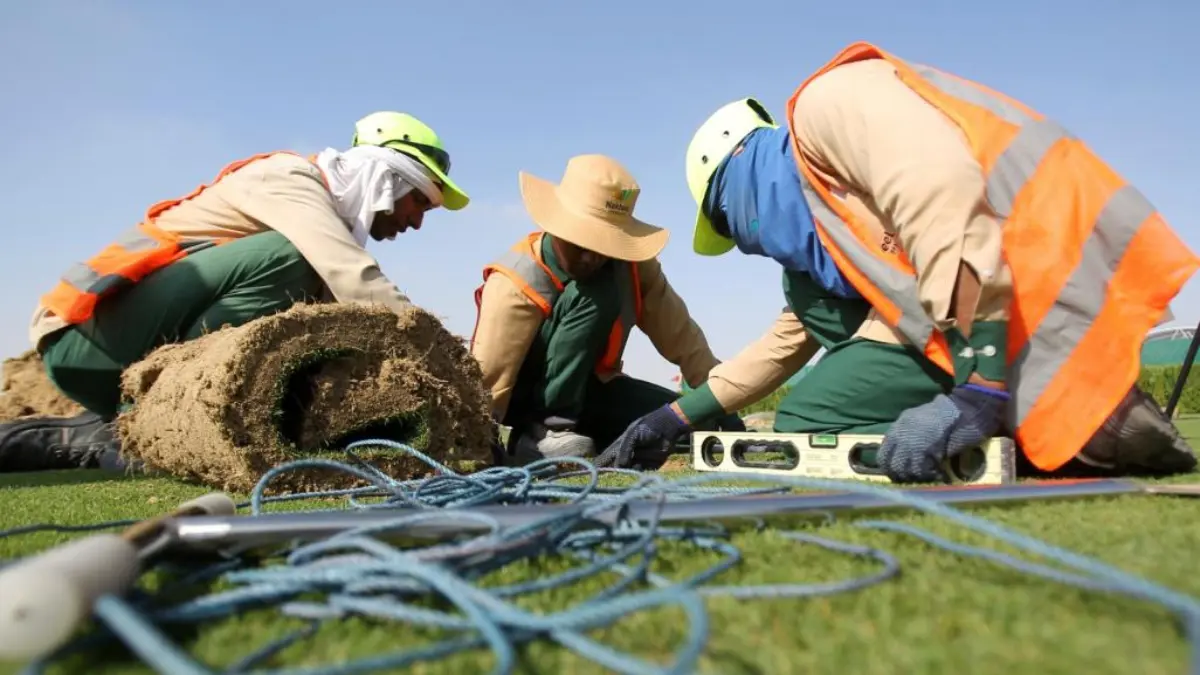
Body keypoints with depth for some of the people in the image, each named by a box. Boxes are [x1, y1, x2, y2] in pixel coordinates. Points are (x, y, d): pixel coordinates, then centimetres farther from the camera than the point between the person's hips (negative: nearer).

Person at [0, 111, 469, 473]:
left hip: (140, 358, 9)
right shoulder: (288, 178, -12)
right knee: (289, 258, -27)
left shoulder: (318, 215, 14)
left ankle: (91, 436, 14)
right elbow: (360, 288, -29)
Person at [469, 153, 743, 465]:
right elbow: (487, 378, -33)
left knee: (724, 428, -11)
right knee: (594, 294, -31)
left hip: (589, 389, 5)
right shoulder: (515, 284, -28)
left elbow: (680, 337, -9)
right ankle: (542, 433, -23)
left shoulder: (632, 265, -15)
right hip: (527, 394, -5)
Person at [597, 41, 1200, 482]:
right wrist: (678, 416, 32)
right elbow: (787, 343, 32)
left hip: (1047, 297, -9)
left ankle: (1075, 431, -6)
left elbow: (947, 201, -21)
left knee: (803, 424, -5)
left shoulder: (828, 105, -3)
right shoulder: (818, 225, 25)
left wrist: (976, 391, -25)